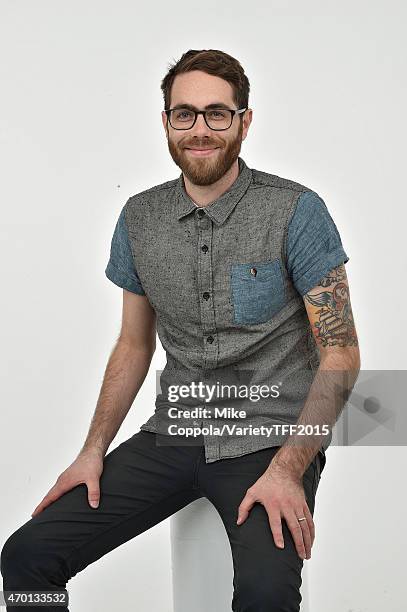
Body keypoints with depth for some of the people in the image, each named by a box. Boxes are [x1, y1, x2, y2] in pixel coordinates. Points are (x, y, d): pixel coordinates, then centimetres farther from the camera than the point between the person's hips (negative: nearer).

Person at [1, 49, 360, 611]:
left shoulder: (297, 212, -9)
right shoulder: (139, 218, 5)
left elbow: (340, 354, -9)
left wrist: (288, 468, -19)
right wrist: (94, 452, 5)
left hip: (271, 437, -4)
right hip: (174, 434, 4)